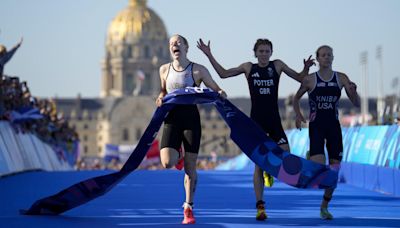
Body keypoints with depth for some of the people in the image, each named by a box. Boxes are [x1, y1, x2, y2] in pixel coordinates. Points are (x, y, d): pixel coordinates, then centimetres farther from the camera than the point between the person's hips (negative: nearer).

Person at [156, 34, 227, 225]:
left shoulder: (198, 70, 0)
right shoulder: (164, 70, 8)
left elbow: (216, 89, 7)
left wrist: (221, 94, -17)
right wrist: (161, 97, 2)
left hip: (191, 118, -2)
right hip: (171, 119, 2)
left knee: (190, 167, -1)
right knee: (167, 163, -16)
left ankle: (188, 208, 11)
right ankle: (177, 156, 23)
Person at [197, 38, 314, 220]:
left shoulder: (277, 65, 6)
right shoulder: (248, 67, 6)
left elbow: (300, 78, 12)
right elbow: (223, 73, 14)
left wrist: (306, 68, -8)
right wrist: (209, 55, 7)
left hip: (274, 121, 1)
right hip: (256, 121, -1)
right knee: (258, 164, -3)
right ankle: (260, 206, 1)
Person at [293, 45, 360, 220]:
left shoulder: (341, 78, 2)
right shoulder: (310, 80, -2)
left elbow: (356, 104, 1)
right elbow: (296, 98, 13)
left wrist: (353, 92, -20)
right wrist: (298, 115, -3)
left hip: (334, 126, 3)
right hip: (316, 126, -3)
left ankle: (324, 206, 20)